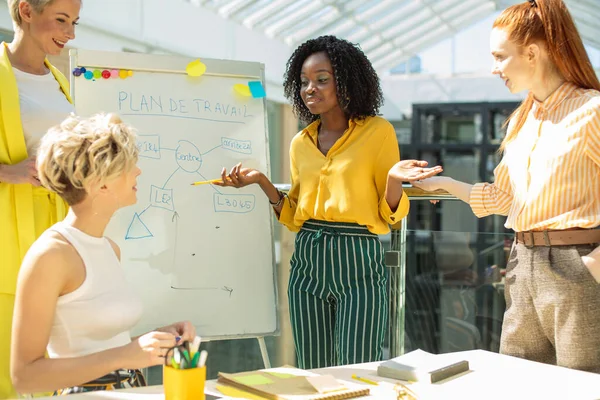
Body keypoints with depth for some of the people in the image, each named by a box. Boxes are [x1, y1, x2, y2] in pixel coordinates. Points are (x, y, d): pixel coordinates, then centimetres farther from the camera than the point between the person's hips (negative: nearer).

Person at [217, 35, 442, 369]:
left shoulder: (378, 132, -2)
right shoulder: (300, 143, 11)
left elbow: (389, 217, -2)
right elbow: (293, 216, 14)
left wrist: (394, 179, -21)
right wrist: (261, 181, 2)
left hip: (357, 263, -4)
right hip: (307, 264, 4)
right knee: (313, 375, 10)